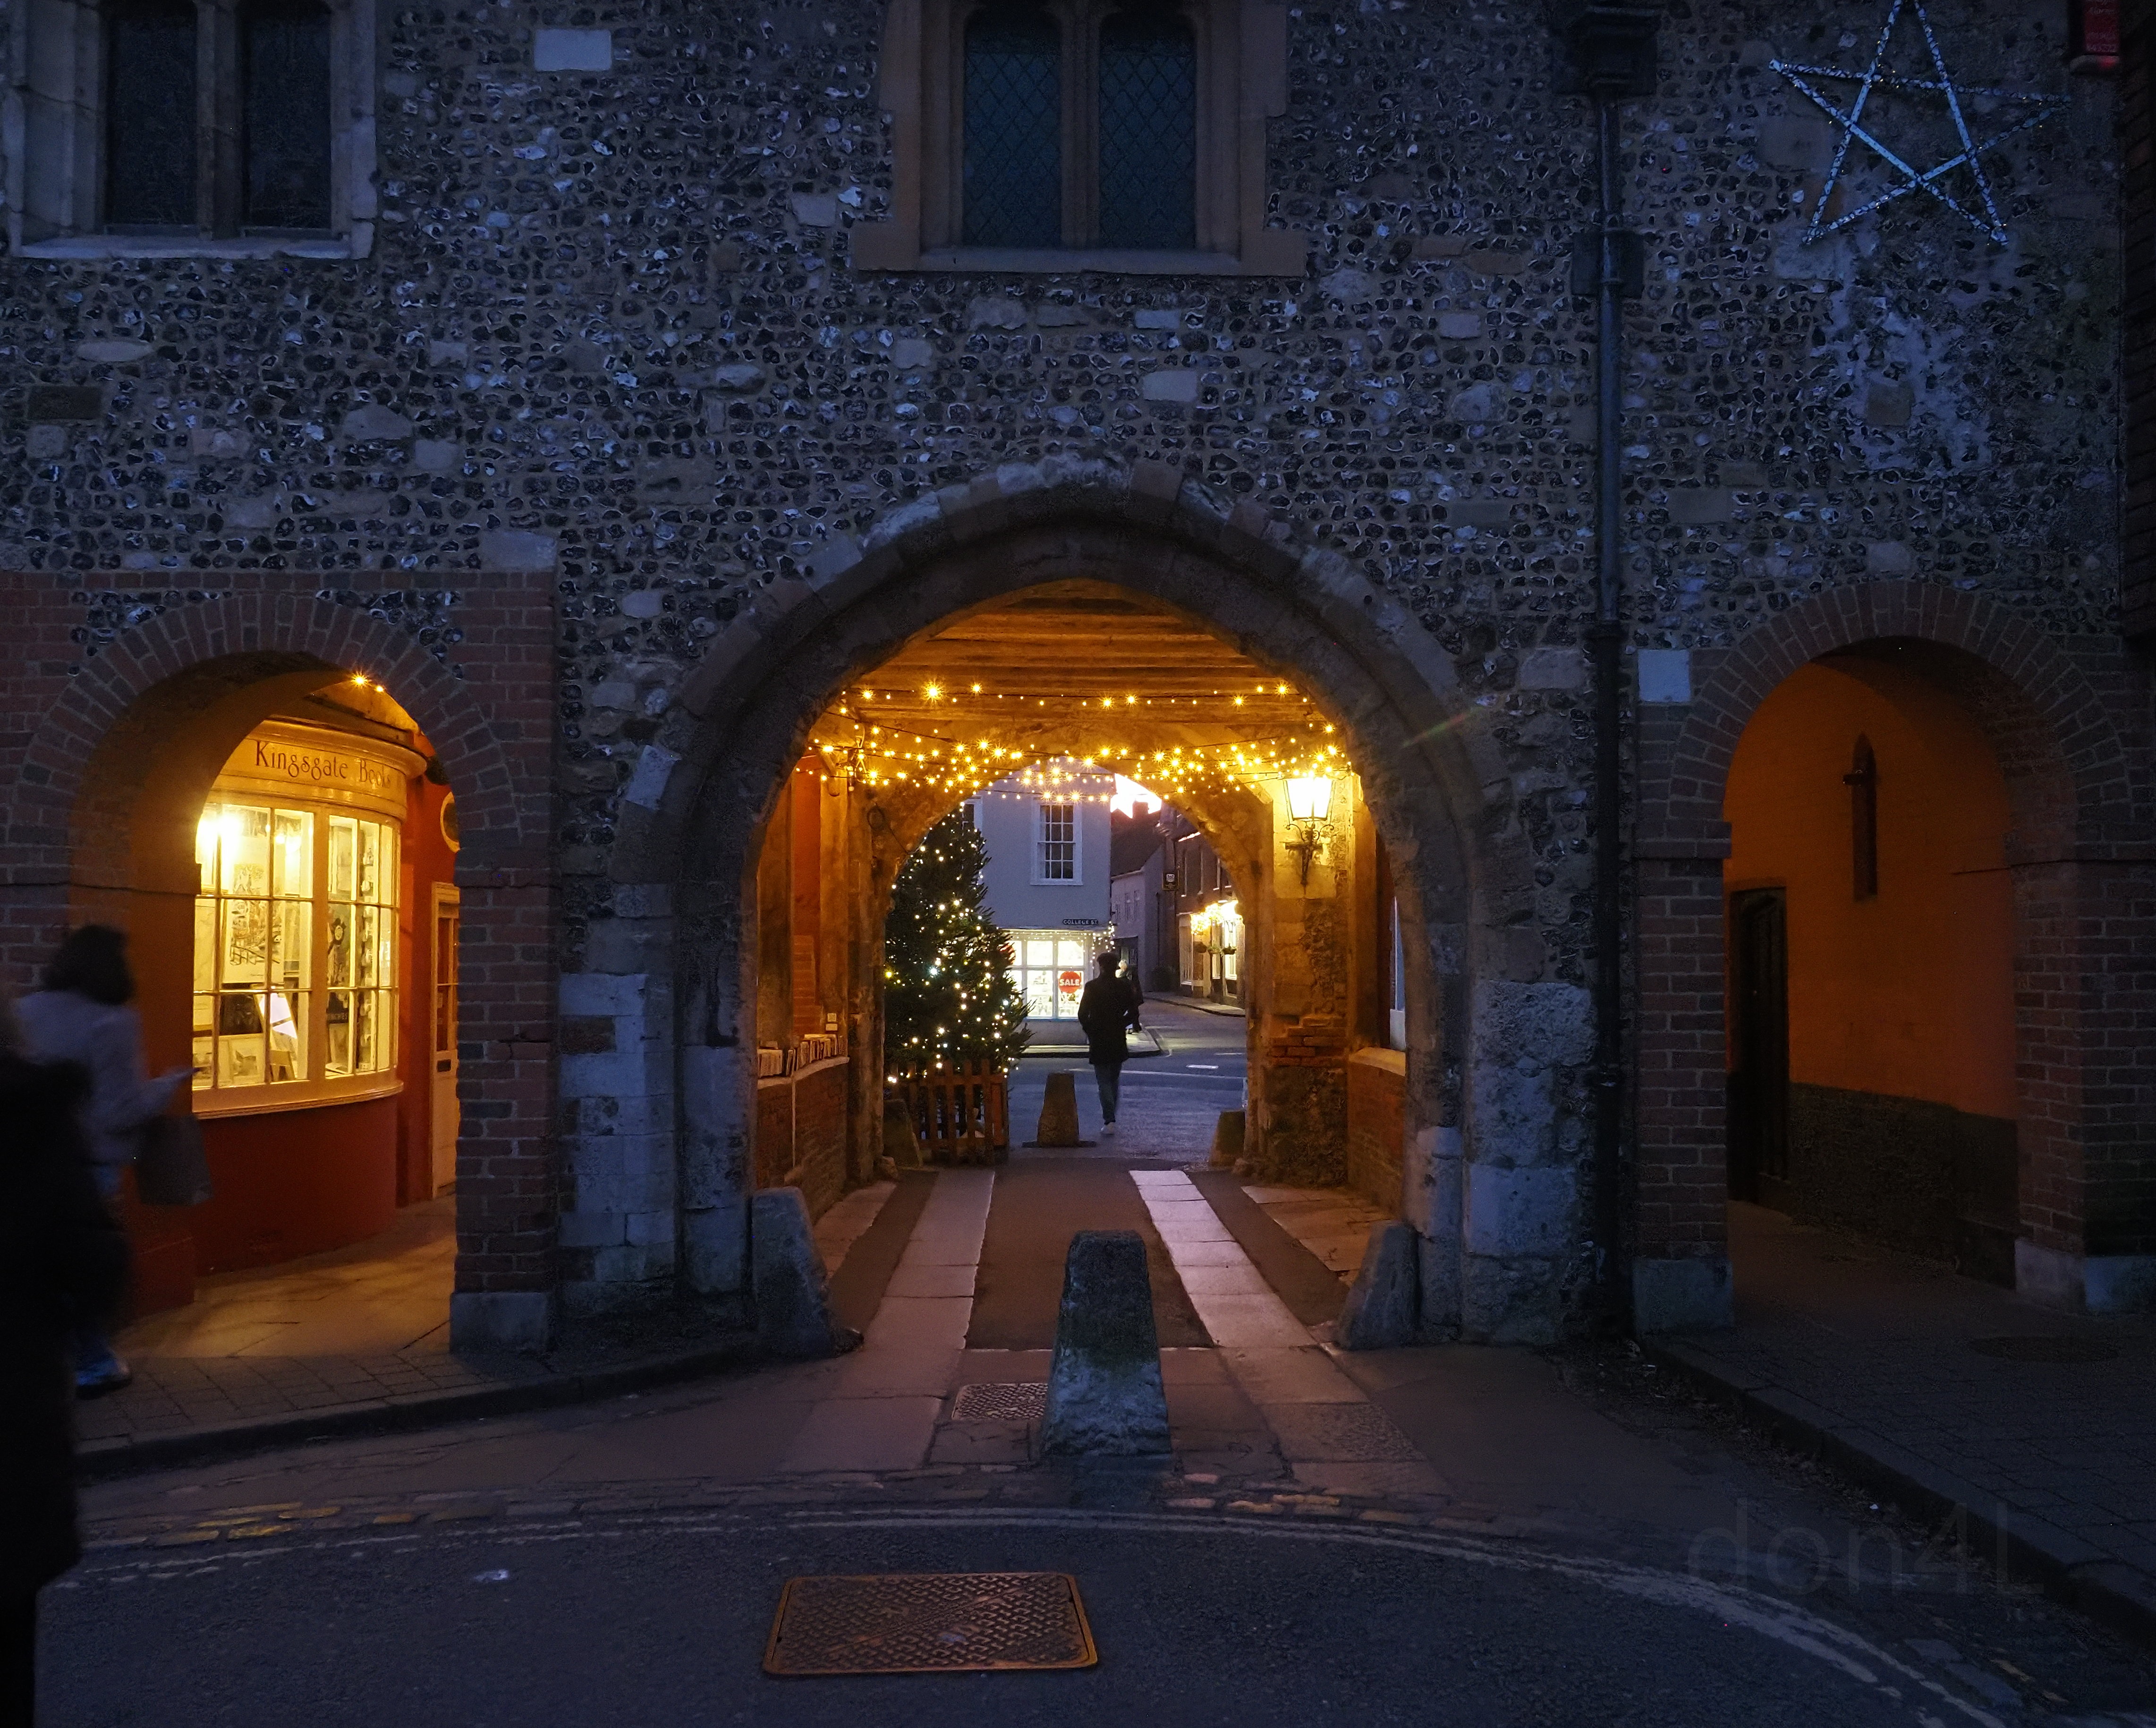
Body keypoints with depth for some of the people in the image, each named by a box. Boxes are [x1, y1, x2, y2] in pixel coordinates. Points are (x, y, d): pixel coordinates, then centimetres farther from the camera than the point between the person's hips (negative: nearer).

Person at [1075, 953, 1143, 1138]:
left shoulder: (1092, 987, -9)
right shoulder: (1125, 987, -1)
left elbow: (1083, 1015, -9)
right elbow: (1133, 1013, 0)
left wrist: (1090, 1030, 7)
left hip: (1098, 1041, -3)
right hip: (1118, 1042, 3)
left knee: (1103, 1081, 0)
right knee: (1115, 1080, 17)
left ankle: (1109, 1120, -11)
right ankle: (1111, 1118, 21)